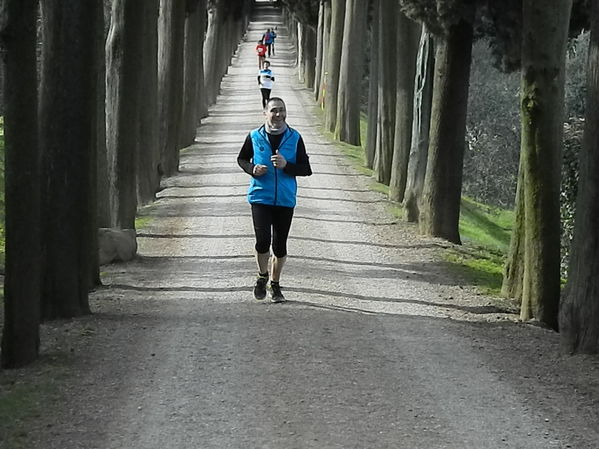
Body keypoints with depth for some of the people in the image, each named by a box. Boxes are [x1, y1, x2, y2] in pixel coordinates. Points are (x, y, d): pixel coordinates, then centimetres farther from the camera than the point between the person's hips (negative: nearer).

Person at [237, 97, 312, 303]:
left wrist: (286, 166, -16)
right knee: (263, 240, -14)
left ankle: (275, 285, 25)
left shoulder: (295, 138, 1)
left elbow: (306, 169, 2)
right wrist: (252, 169, -6)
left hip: (285, 199, 1)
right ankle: (262, 277, 12)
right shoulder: (254, 137, 1)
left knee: (280, 245, 7)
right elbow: (242, 159, 16)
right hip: (260, 197, -1)